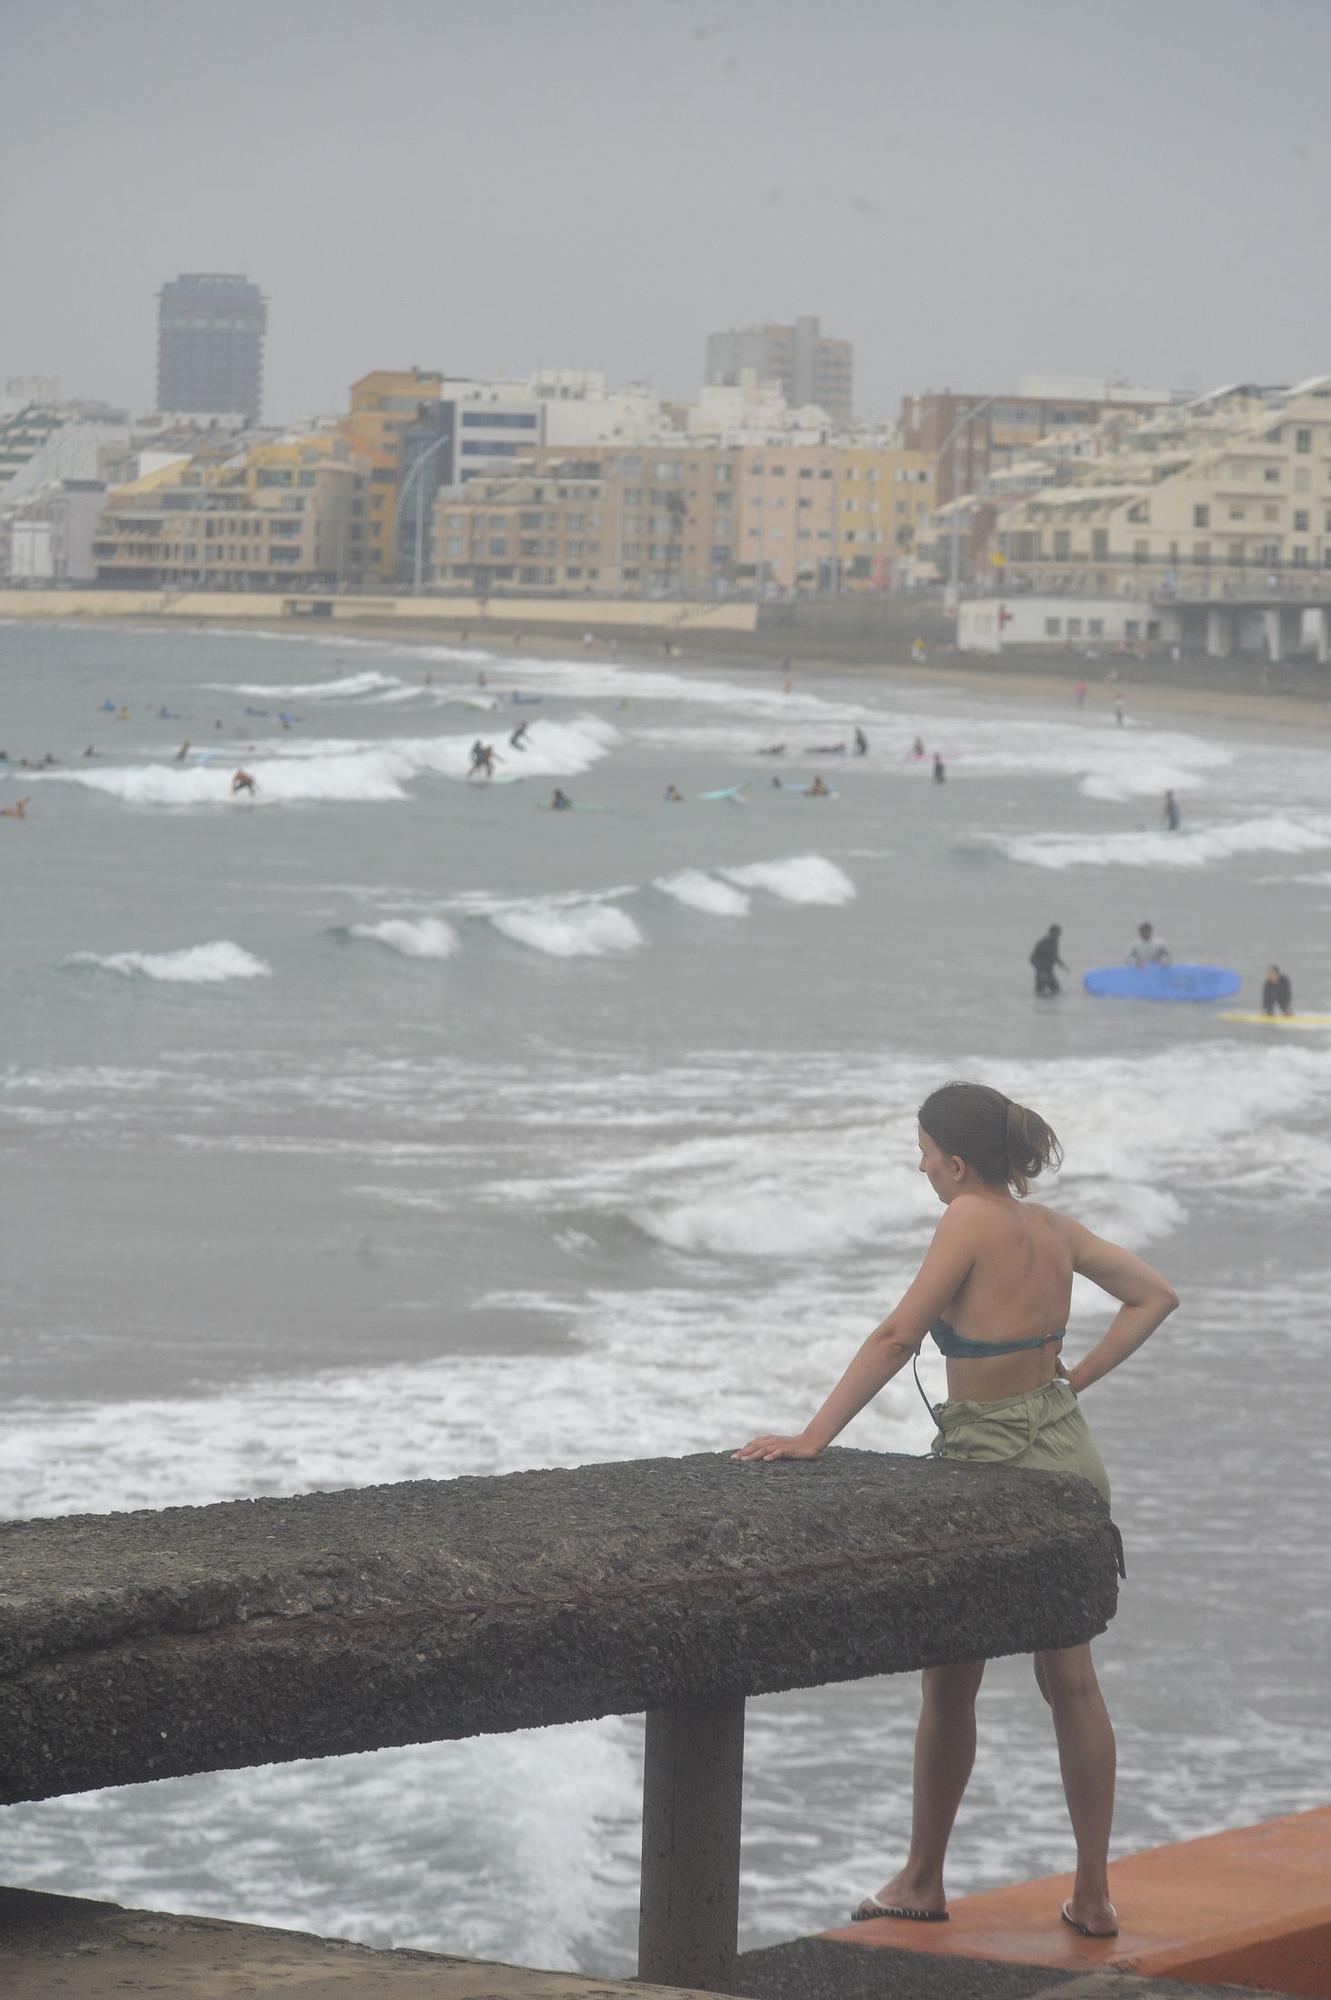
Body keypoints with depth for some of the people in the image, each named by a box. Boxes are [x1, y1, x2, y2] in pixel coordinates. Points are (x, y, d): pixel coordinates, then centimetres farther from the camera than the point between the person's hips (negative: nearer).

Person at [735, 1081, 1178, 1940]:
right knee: (1072, 1681, 11)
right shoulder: (1053, 1227, 3)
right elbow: (1156, 1296, 12)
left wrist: (812, 1439, -22)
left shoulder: (972, 1221, -18)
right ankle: (1094, 1895, 13)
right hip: (1069, 1455, 7)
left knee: (951, 1683, 9)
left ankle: (923, 1882, 22)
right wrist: (1078, 1378, 10)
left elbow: (897, 1338, -23)